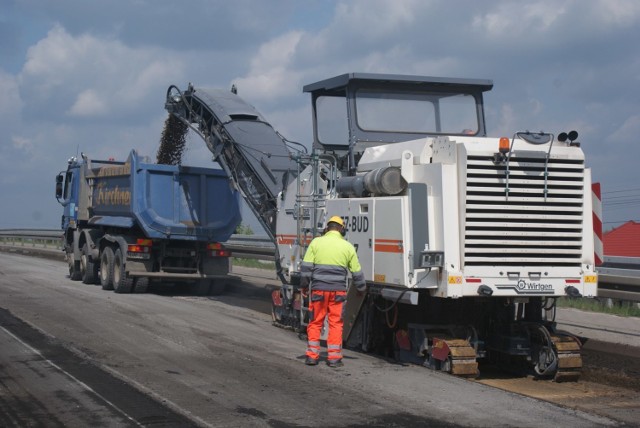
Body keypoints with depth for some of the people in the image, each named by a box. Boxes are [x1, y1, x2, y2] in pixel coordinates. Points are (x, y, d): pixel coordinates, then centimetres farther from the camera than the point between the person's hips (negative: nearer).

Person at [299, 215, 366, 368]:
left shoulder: (316, 242, 1)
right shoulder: (348, 246, 4)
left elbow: (306, 266, -1)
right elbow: (356, 272, 10)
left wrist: (303, 285, 9)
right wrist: (362, 288, 25)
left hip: (318, 289, 0)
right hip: (338, 291, 0)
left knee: (315, 322, 8)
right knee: (336, 324, 6)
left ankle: (312, 356, 9)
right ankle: (334, 357, 6)